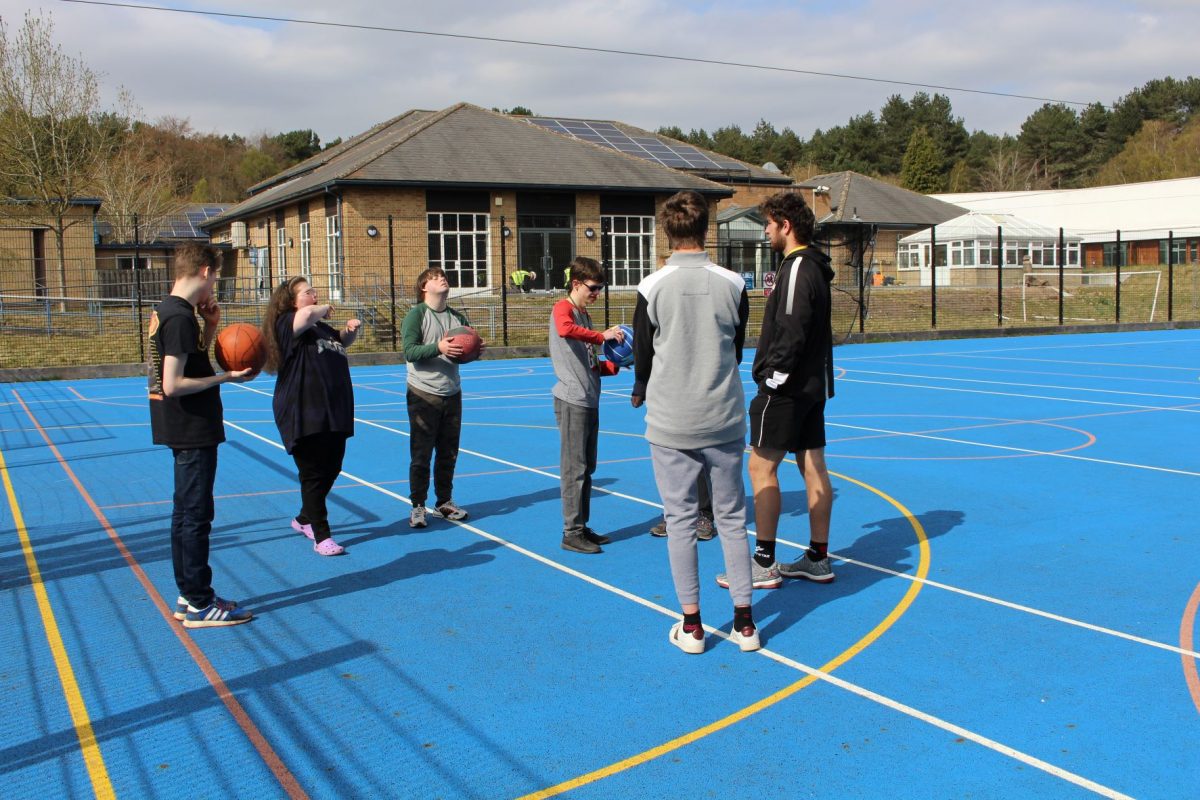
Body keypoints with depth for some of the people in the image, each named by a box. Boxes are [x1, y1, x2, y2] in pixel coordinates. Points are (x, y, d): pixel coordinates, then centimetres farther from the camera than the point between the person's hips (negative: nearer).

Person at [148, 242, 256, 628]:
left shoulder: (166, 310, 10)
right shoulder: (180, 317, -19)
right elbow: (173, 385, -24)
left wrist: (210, 325, 7)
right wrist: (226, 378, -18)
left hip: (185, 430, 10)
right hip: (193, 430, -10)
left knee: (187, 513, 15)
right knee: (195, 516, -2)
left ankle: (189, 597, 24)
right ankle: (199, 605, 7)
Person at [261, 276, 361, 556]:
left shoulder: (321, 327, 15)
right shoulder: (286, 324, -9)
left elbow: (342, 340, 35)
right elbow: (307, 315, -32)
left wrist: (351, 330, 12)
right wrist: (324, 309, -11)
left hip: (334, 413, 8)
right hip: (304, 416, -8)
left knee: (331, 470, 16)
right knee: (314, 474, -1)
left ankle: (304, 519, 36)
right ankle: (321, 536, 6)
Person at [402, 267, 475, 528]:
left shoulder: (458, 317, 9)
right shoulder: (416, 314, -7)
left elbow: (465, 352, 15)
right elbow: (410, 352, -17)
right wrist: (438, 347, -30)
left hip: (452, 394, 5)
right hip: (423, 395, -5)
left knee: (448, 453, 11)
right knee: (421, 454, -1)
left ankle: (444, 502, 24)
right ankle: (418, 506, 9)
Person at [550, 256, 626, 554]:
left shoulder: (585, 315, 20)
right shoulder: (562, 308, -7)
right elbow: (565, 329, -33)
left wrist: (615, 365, 6)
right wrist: (601, 336, -28)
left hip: (589, 401, 9)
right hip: (572, 401, -9)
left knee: (586, 468, 13)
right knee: (574, 468, -5)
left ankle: (582, 528, 21)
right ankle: (571, 532, 1)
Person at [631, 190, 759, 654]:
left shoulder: (652, 288, -8)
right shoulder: (732, 284, -2)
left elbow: (643, 356, 2)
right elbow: (736, 350, 9)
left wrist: (641, 393, 23)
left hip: (671, 423, -2)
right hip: (724, 419, 2)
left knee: (680, 520, 7)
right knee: (731, 517, 11)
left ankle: (691, 625, 14)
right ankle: (744, 622, 17)